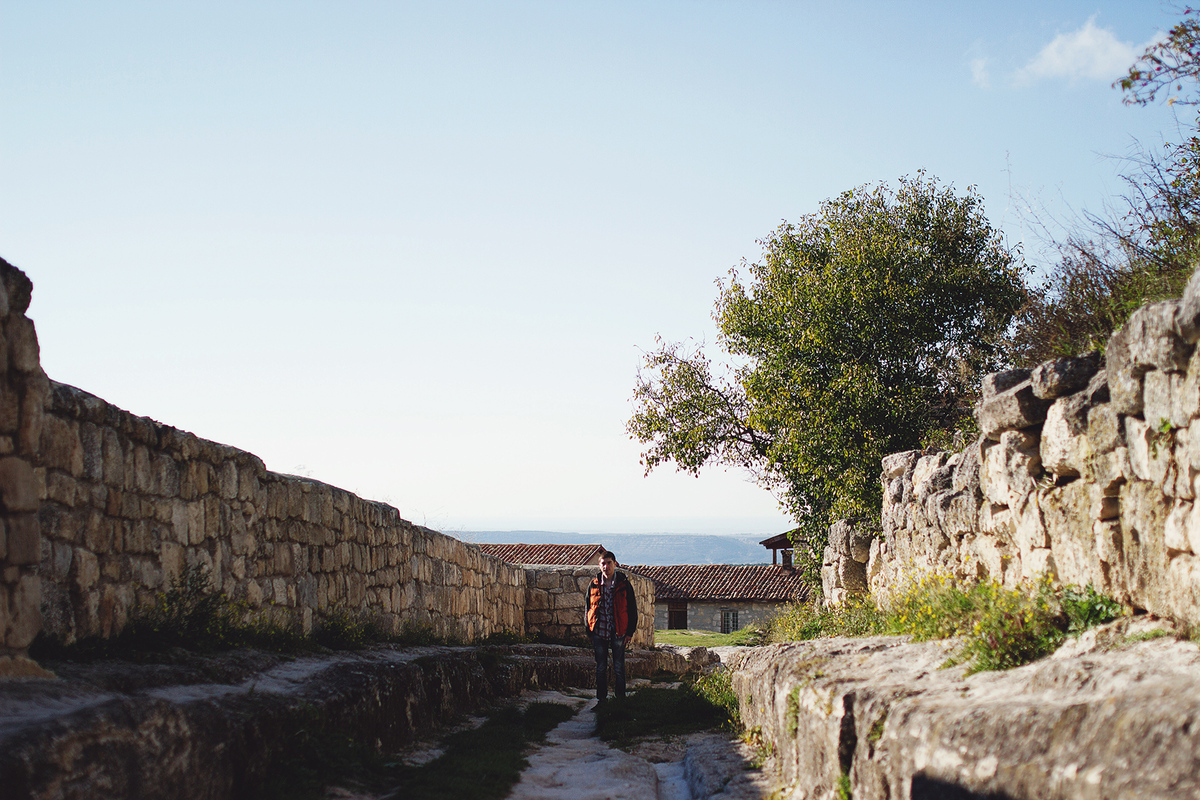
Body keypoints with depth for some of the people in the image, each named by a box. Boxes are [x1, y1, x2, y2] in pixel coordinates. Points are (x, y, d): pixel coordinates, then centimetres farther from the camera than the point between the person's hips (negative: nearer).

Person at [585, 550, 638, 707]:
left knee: (619, 668, 5)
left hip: (618, 633, -2)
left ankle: (621, 698, 15)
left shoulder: (624, 585, -3)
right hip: (599, 633, 2)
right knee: (600, 669, 9)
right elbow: (588, 608, 10)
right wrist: (589, 632, 5)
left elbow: (632, 609, 1)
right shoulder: (594, 585, 3)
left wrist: (630, 632, -4)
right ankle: (601, 698, 18)